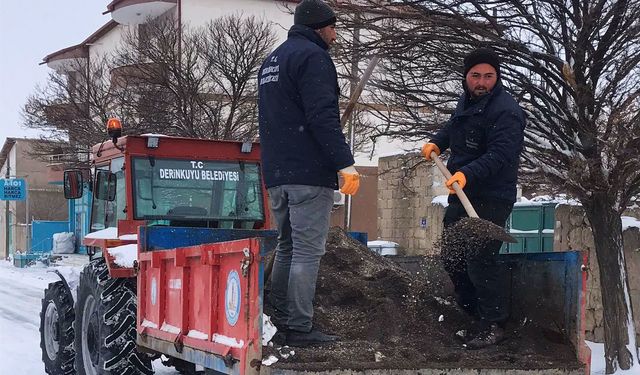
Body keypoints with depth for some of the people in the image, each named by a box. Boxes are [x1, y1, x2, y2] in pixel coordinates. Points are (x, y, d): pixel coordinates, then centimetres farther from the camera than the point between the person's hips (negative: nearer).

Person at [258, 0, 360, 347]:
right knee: (307, 251, -6)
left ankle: (277, 321, 19)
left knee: (286, 246, 16)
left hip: (276, 172, 9)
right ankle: (300, 328, -5)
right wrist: (345, 162, -21)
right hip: (309, 172, -9)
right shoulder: (312, 57, -9)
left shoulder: (272, 60, 22)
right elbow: (323, 117, -20)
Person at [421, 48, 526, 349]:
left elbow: (500, 154, -29)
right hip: (461, 194, 10)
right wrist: (437, 142, 14)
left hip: (491, 199, -9)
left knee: (479, 260, -13)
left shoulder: (505, 111, -19)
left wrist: (467, 174, -40)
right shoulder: (466, 100, 11)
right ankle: (472, 314, 31)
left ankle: (493, 326, 0)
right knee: (452, 257, 15)